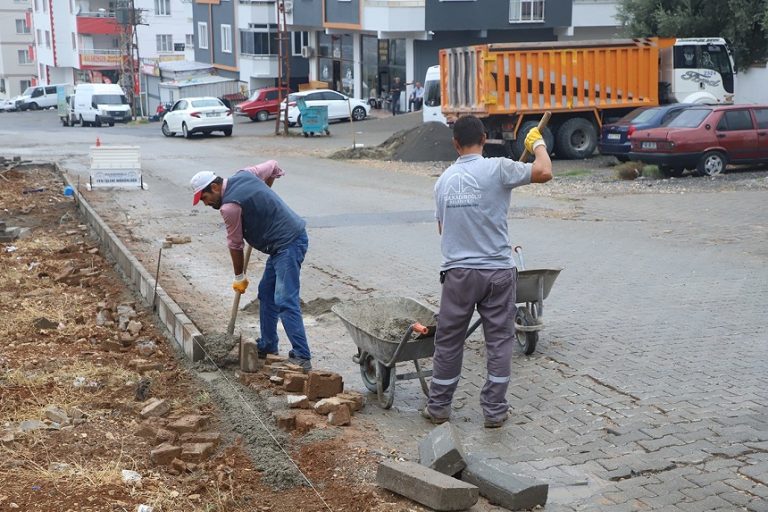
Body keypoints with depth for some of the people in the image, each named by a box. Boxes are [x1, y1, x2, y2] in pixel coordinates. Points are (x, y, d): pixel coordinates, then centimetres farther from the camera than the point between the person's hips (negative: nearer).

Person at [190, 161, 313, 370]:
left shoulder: (230, 206, -16)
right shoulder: (243, 174, 8)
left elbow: (235, 245, -5)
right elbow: (274, 167, 22)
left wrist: (240, 277, 8)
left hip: (288, 244, -11)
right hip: (285, 242, 11)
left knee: (285, 301, -15)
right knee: (266, 293, 17)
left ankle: (301, 357, -18)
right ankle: (267, 347, 26)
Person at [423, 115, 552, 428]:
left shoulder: (444, 180, 5)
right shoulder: (497, 169, -10)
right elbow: (544, 173, -14)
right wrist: (538, 145, 4)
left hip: (457, 272, 3)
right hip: (497, 272, -3)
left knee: (449, 341, 13)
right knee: (499, 340, 9)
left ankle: (438, 407, 23)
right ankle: (494, 410, 12)